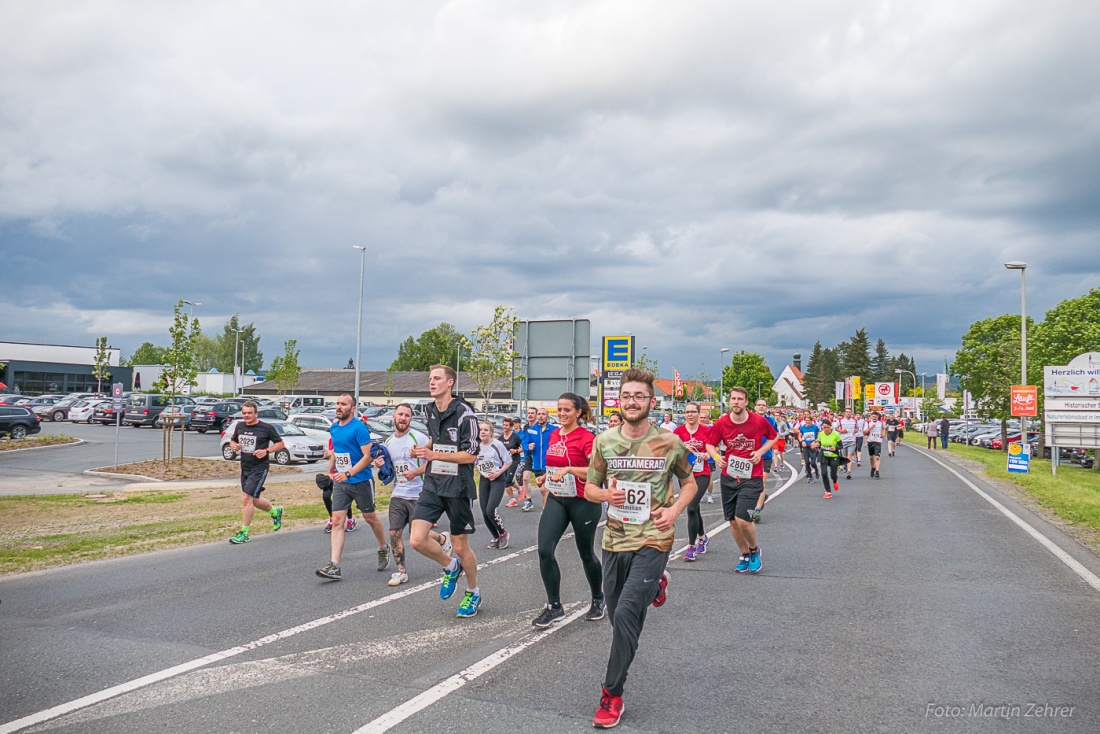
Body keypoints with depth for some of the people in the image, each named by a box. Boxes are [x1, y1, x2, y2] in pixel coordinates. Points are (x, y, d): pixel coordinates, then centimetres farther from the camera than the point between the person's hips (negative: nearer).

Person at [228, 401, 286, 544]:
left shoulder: (266, 428, -8)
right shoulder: (240, 426, 8)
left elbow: (280, 443, -2)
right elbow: (232, 441, 22)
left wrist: (267, 451, -18)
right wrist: (233, 445, -3)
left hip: (259, 467, -7)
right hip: (245, 467, 7)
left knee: (247, 498, -14)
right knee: (253, 500, 15)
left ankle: (244, 534, -5)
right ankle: (276, 512, 42)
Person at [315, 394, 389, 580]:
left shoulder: (359, 428, -15)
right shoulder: (334, 428, 8)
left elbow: (368, 456, -19)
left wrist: (348, 474, -26)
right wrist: (329, 471, 16)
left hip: (361, 481, -6)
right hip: (340, 482, 6)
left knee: (370, 518, 11)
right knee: (337, 521, -5)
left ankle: (383, 549, 35)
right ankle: (334, 566, -9)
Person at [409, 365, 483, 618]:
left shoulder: (464, 412, -14)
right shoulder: (430, 410, 9)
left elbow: (471, 455, -16)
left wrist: (435, 455, -21)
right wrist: (422, 450, 6)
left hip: (458, 486, -6)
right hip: (433, 484, 6)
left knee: (461, 547, 6)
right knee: (417, 540, -8)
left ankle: (473, 592, 31)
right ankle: (450, 567, 22)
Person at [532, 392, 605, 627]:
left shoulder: (586, 437, -13)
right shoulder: (554, 435, 9)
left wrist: (568, 469, -29)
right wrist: (545, 478, 10)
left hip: (583, 501, -6)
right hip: (556, 500, 6)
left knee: (586, 554, 9)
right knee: (544, 550, -9)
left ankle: (598, 601, 34)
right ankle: (554, 607, 4)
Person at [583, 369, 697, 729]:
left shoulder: (669, 443, -6)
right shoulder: (604, 442, -1)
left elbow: (689, 483, 8)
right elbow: (589, 488, 7)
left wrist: (675, 509, -11)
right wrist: (607, 494, -15)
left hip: (653, 540, -4)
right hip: (614, 540, 4)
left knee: (626, 614, -16)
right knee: (617, 615, 15)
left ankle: (612, 694, 0)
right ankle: (655, 584, 48)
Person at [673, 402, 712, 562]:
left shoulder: (706, 431, 0)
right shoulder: (679, 431, 1)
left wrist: (708, 454, -14)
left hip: (702, 474, -3)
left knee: (691, 508, -15)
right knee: (694, 507, 16)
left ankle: (692, 546, -7)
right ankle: (703, 537, 38)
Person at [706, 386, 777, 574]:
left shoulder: (759, 421, -9)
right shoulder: (721, 423, -5)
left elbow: (774, 436, 9)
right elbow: (710, 444, 8)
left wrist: (760, 452, -7)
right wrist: (716, 456, -13)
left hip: (752, 477, -3)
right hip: (729, 477, 3)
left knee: (743, 519, -15)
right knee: (732, 521, 8)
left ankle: (754, 550, 15)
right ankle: (745, 555, 31)